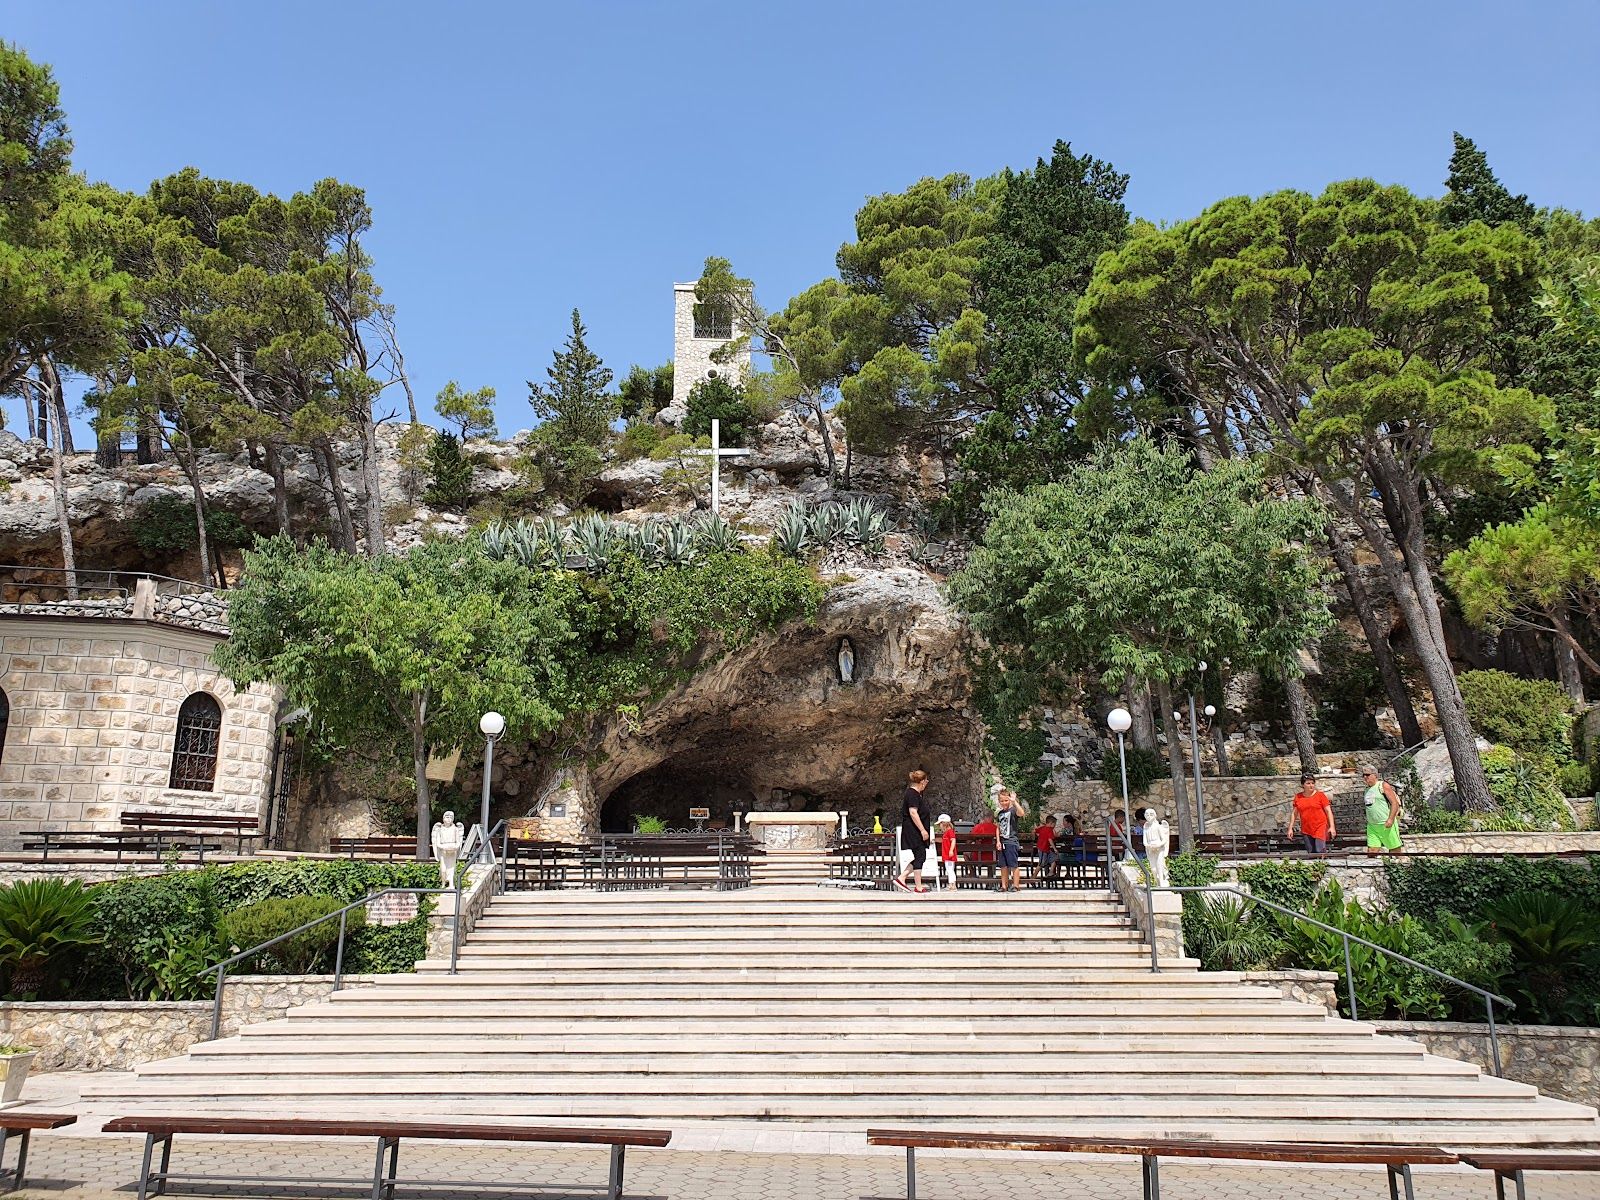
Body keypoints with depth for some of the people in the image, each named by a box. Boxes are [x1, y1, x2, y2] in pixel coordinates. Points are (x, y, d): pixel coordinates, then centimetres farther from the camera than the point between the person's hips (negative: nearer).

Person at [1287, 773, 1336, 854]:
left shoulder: (1320, 795, -1)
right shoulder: (1298, 797, 7)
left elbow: (1328, 811, -1)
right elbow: (1294, 813, 13)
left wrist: (1332, 827, -9)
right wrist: (1290, 828, 8)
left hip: (1320, 828, -3)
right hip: (1306, 830, 3)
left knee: (1320, 852, -14)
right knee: (1310, 853, 5)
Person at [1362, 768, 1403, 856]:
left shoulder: (1383, 785, -5)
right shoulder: (1368, 790, 16)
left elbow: (1395, 803, -12)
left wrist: (1390, 819, -22)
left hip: (1386, 825, -6)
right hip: (1372, 826, 6)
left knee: (1394, 849, 3)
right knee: (1371, 850, -2)